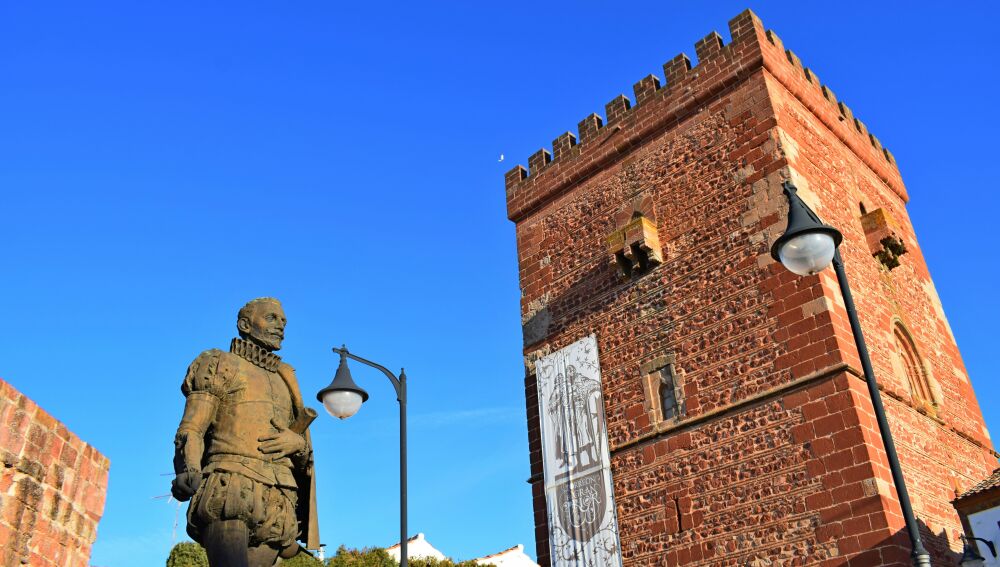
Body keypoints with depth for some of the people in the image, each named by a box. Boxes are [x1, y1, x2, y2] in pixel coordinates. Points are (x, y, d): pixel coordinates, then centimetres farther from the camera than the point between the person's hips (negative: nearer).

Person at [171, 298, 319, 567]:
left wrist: (298, 443, 1)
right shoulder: (220, 364, 16)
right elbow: (191, 429, 2)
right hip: (228, 493, -5)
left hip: (274, 507, 5)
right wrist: (188, 470, -20)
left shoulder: (285, 382, 30)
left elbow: (303, 458, 27)